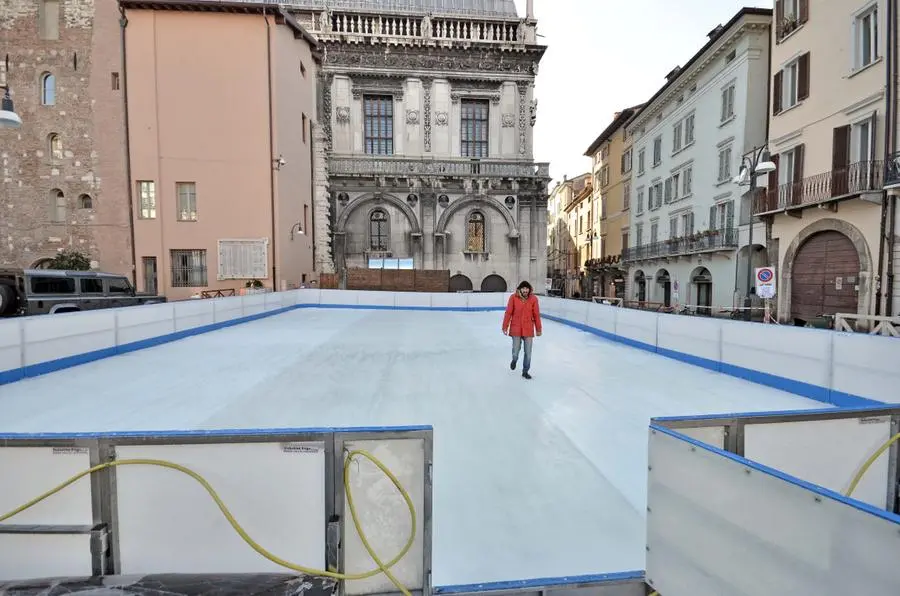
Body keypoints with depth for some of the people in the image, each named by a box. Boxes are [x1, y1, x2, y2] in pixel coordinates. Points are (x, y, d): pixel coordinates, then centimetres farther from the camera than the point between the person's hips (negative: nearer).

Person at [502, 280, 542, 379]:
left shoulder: (533, 299, -7)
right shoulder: (513, 297, -10)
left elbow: (536, 315, 0)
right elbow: (508, 313, -5)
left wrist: (538, 329, 6)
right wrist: (505, 327, -4)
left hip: (528, 329, 1)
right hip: (516, 329, -1)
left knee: (528, 352, 8)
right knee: (516, 351, 3)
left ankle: (525, 371, 28)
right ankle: (514, 360, 40)